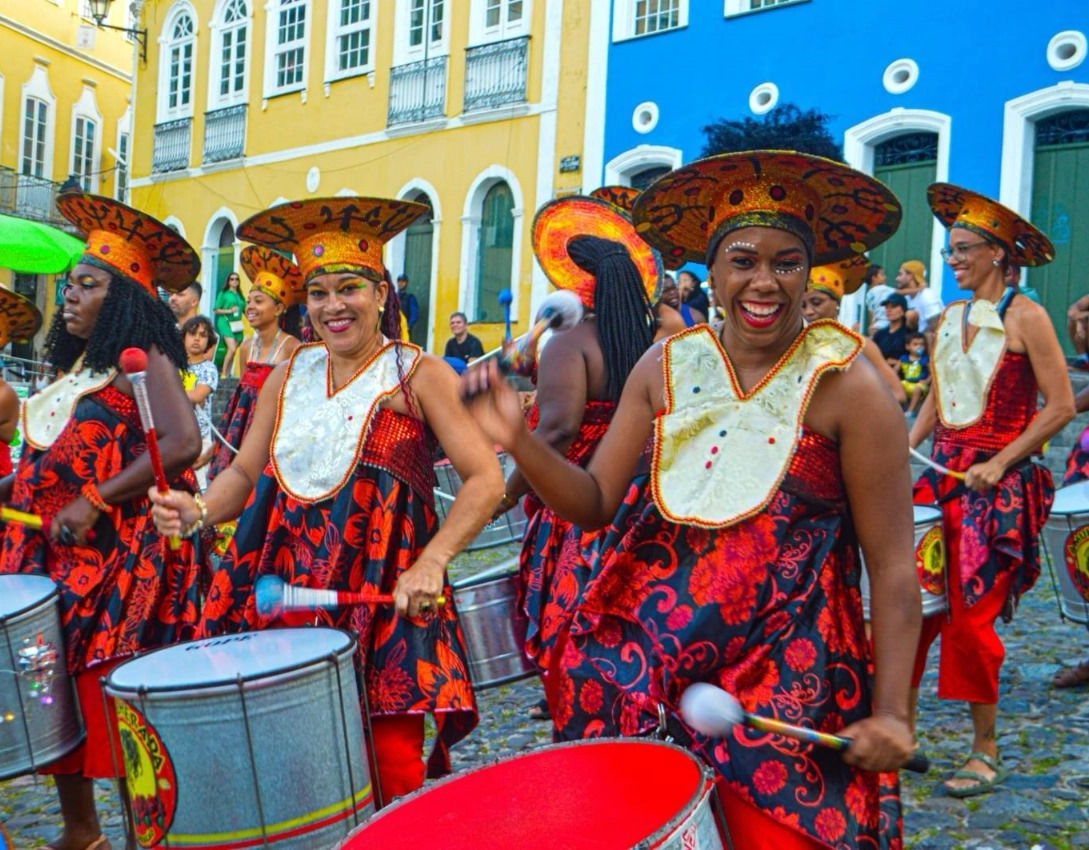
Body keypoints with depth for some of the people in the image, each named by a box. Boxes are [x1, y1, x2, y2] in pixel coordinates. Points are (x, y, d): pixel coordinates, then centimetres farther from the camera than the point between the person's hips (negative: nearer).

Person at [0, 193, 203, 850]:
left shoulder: (143, 360, -8)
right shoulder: (76, 367, 18)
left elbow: (183, 444, -21)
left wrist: (93, 502, -22)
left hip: (118, 556, -8)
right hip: (56, 554, 8)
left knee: (114, 696, -7)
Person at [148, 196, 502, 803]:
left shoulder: (419, 376, -3)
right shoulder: (291, 374, 12)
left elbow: (486, 480, -10)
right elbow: (245, 471, 15)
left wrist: (431, 562, -22)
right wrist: (198, 513, -6)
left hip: (384, 597, -4)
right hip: (284, 589, 4)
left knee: (389, 770, -5)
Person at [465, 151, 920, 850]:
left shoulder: (848, 389, -11)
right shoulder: (667, 367, 2)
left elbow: (892, 567, -8)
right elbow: (594, 502, 2)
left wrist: (892, 712, -10)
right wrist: (519, 441, -14)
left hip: (786, 678, -3)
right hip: (644, 656, 4)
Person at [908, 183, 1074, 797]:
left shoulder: (1024, 316, -8)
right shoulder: (949, 320, 11)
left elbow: (1061, 407, -10)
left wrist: (999, 463, -15)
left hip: (998, 484, -6)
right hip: (943, 473, 6)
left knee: (971, 615, -5)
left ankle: (987, 752, 11)